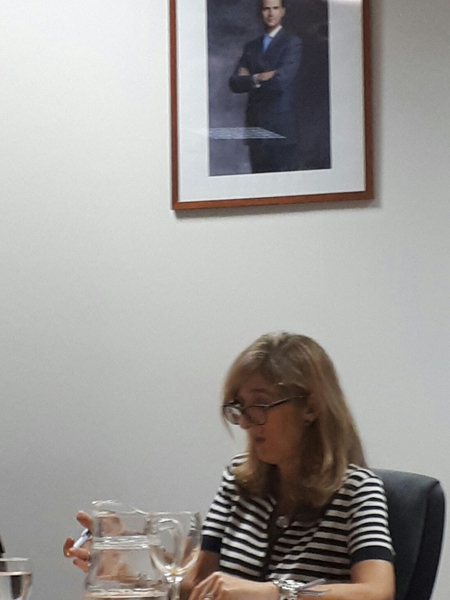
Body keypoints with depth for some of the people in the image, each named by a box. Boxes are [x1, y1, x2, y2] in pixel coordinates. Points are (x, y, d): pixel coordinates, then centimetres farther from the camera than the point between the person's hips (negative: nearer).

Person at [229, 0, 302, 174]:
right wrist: (258, 79, -12)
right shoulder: (251, 47, 16)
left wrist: (250, 79, -2)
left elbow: (281, 80, -15)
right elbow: (235, 83, 6)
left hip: (282, 129, -5)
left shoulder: (292, 43, -1)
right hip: (256, 127, 5)